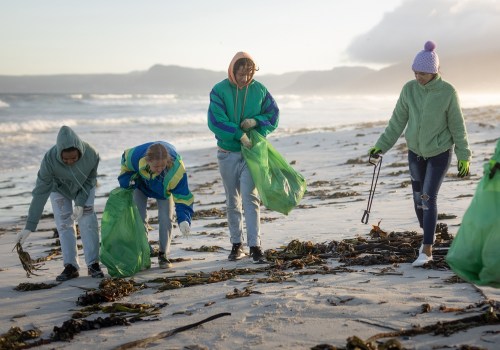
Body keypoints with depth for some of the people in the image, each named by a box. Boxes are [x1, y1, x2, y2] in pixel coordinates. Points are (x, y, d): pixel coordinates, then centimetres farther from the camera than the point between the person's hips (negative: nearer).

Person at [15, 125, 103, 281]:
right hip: (59, 188, 0)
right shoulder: (50, 159, -39)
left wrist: (80, 203, -26)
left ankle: (93, 264, -6)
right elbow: (40, 192, -36)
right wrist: (29, 227, -37)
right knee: (64, 223, -9)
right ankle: (71, 267, -3)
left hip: (84, 187, 0)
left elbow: (90, 179, -16)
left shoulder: (91, 154, -37)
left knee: (87, 219, -11)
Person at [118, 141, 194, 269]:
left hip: (164, 190, -1)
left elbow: (183, 196, -37)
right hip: (141, 184, 1)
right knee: (139, 218, -2)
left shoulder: (176, 169, -44)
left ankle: (163, 255, 9)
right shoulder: (136, 155, -41)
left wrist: (184, 219, -48)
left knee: (166, 219, -7)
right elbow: (125, 159, -13)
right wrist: (126, 181, -19)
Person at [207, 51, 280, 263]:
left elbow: (273, 116, 5)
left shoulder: (259, 90, 0)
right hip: (228, 153, 1)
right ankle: (236, 244, 20)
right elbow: (215, 121, -15)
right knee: (232, 201, 10)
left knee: (250, 197, -11)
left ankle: (255, 246, -10)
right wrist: (239, 134, -24)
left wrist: (256, 121, -15)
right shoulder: (219, 91, -6)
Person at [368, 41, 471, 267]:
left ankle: (427, 250, -4)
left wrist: (464, 157, -6)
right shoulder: (409, 89, -9)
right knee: (418, 196, 10)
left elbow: (457, 125, -9)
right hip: (415, 151, 4)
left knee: (428, 198, -10)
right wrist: (381, 146, -5)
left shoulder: (448, 92, -17)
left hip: (440, 153, -4)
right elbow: (398, 121, -2)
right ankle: (428, 238, 31)